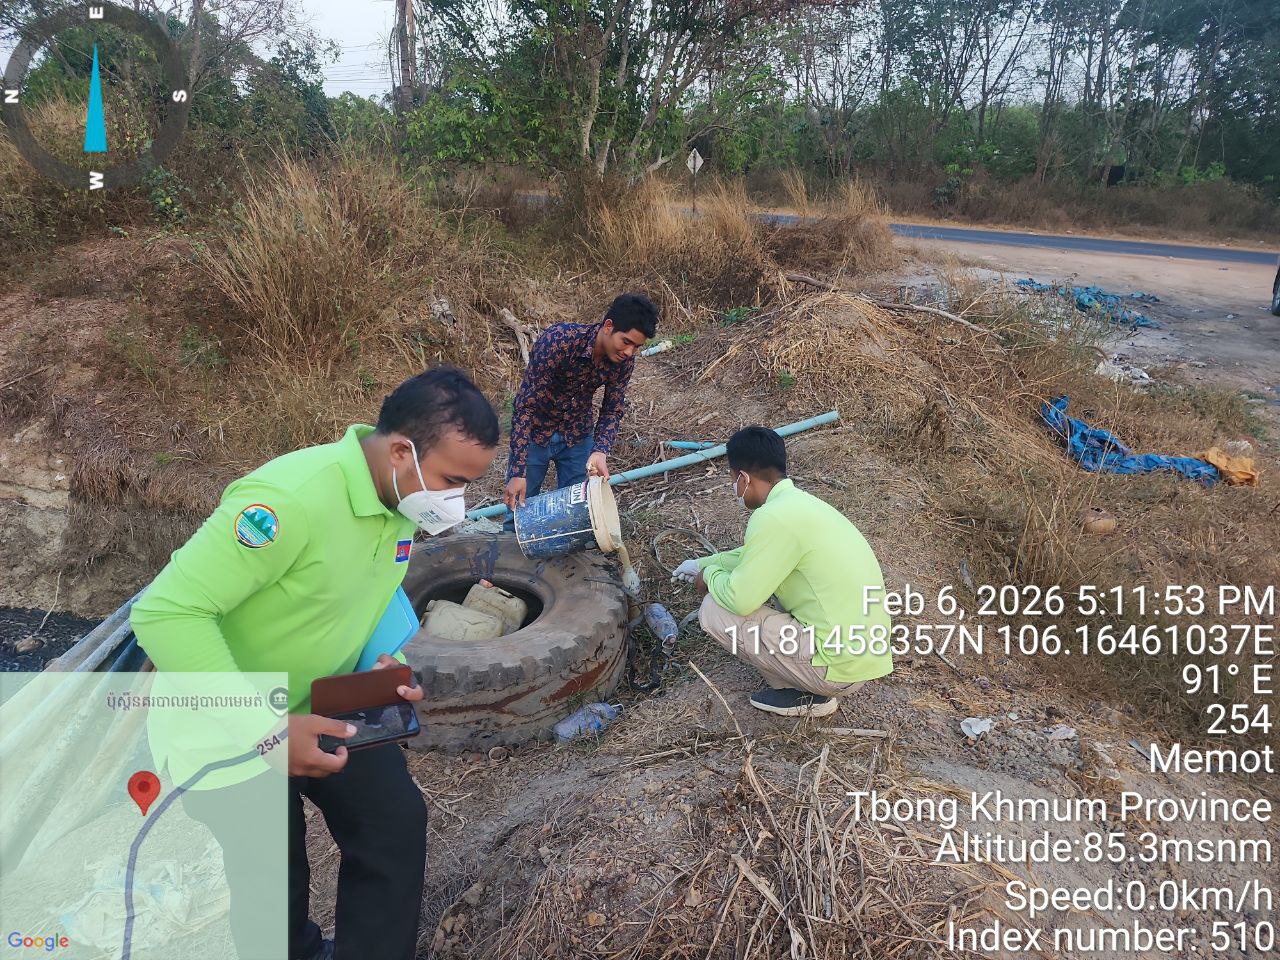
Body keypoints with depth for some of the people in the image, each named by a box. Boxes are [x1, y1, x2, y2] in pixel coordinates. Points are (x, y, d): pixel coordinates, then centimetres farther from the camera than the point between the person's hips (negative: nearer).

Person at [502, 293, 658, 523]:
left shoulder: (624, 361, -16)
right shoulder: (558, 340, -31)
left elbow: (613, 411, -4)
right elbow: (526, 405, -29)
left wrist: (600, 451, -25)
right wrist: (518, 473, -30)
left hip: (578, 437, 4)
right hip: (535, 433, -4)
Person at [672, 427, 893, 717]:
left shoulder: (775, 516, -21)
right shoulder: (800, 502, 9)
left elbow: (739, 599, -19)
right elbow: (752, 555, 27)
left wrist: (710, 575, 2)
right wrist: (703, 563, 38)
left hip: (840, 666, -9)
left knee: (715, 611, -6)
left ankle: (805, 695, 5)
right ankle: (816, 685, 17)